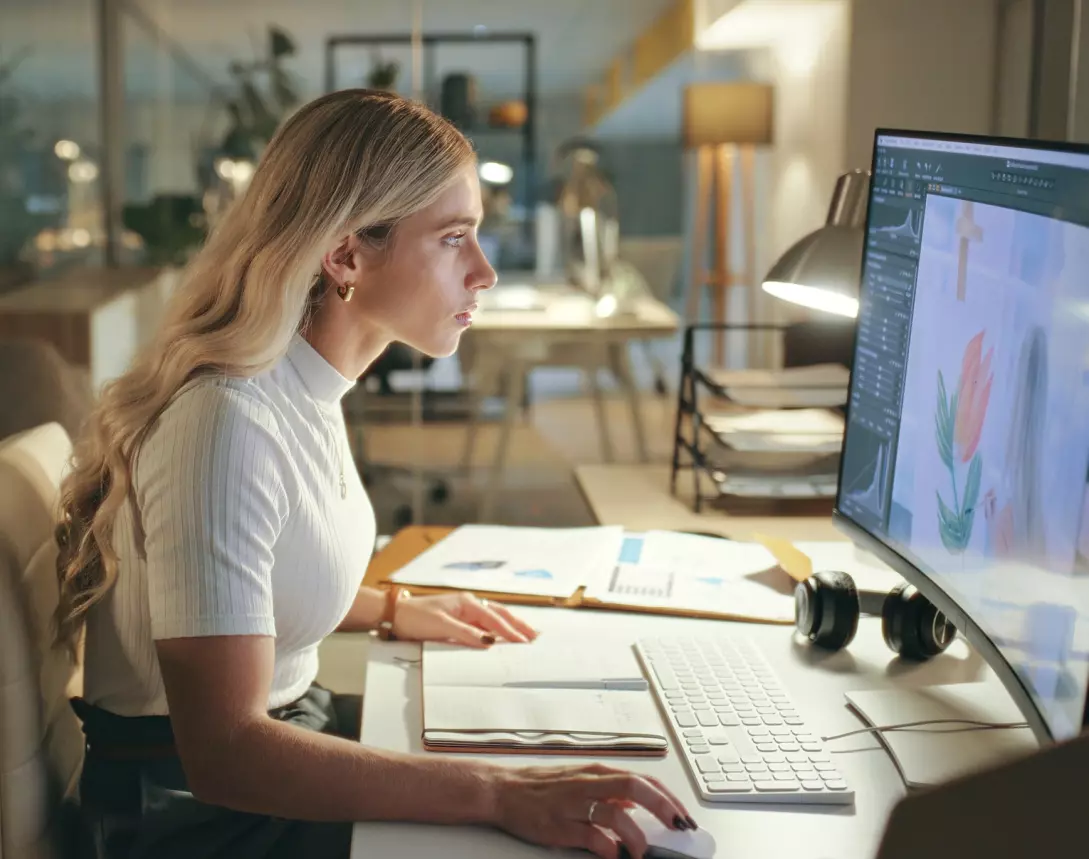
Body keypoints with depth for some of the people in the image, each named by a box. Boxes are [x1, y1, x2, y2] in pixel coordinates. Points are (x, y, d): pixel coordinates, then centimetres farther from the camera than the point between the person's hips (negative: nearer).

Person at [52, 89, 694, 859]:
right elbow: (224, 749, -31)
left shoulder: (304, 390, 3)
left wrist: (392, 611, 9)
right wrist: (497, 795, -35)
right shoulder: (229, 421, -26)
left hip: (288, 725, 9)